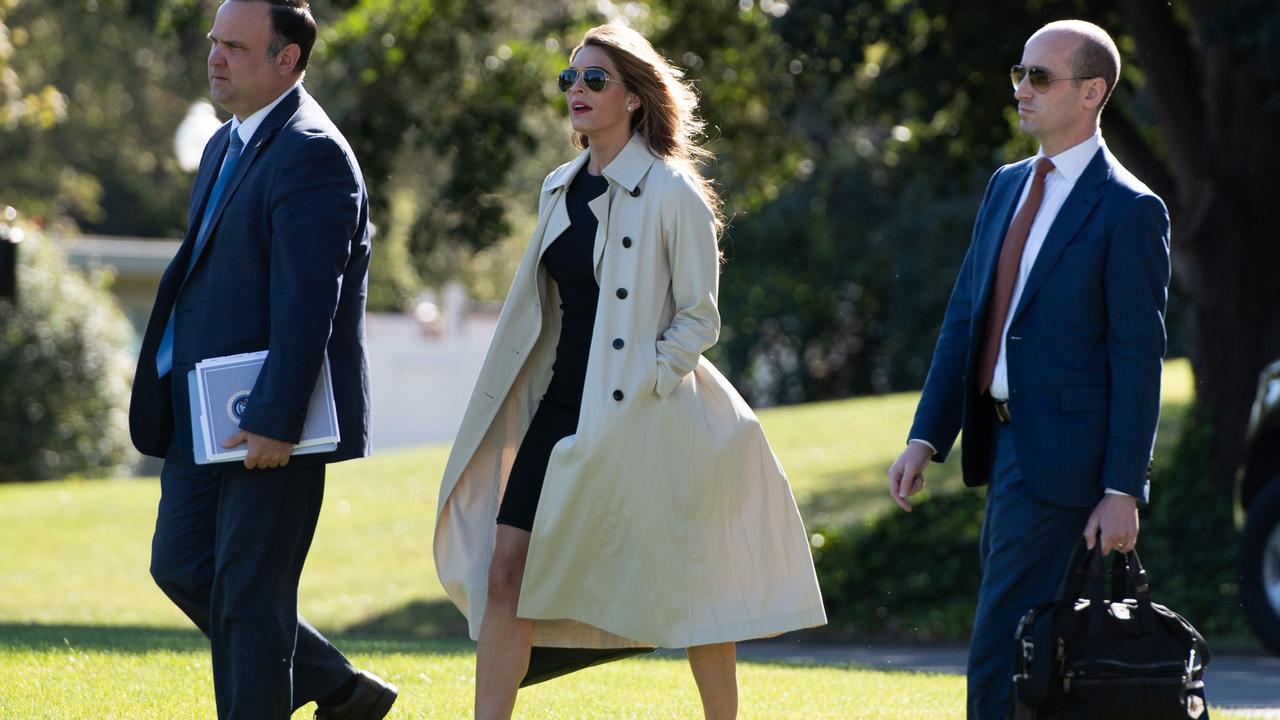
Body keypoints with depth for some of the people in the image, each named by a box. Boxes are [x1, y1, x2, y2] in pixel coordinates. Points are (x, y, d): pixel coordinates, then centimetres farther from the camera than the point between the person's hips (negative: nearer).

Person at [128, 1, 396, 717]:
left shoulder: (311, 152, -15)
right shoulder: (227, 147, 17)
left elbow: (306, 301, -21)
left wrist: (274, 421, -24)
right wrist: (173, 402, 19)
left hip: (271, 416, -10)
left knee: (248, 594, -4)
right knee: (181, 568, 11)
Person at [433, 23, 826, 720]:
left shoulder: (672, 195, -9)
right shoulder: (561, 189, 11)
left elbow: (698, 319, -8)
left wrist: (639, 395, -15)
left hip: (641, 420, -6)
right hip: (562, 408, 7)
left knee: (687, 585, 3)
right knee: (505, 571, -3)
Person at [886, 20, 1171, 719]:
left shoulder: (1128, 210, -10)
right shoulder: (1008, 186, 13)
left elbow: (1138, 360, -12)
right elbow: (964, 315, 14)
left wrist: (1122, 490, -16)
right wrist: (926, 438, 8)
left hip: (1061, 462, -8)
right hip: (1003, 443, 8)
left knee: (1000, 659, -12)